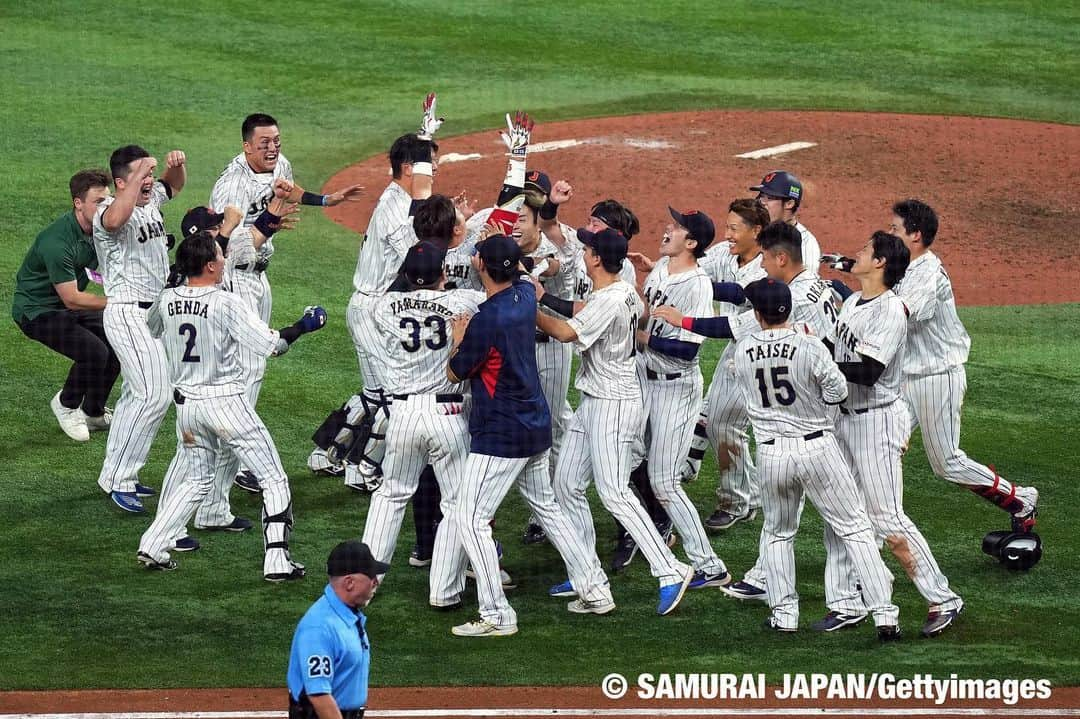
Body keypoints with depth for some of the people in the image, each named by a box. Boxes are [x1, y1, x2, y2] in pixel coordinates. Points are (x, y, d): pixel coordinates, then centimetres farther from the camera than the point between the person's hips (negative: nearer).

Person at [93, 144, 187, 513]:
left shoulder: (151, 201, 7)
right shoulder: (109, 210, -19)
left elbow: (174, 185, 26)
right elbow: (115, 219, -45)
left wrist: (177, 164, 3)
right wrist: (138, 175, -41)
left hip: (155, 313, 10)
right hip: (128, 314, -10)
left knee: (138, 394, 16)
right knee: (154, 395, -16)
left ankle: (115, 475, 25)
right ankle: (120, 480, -9)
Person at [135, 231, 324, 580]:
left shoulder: (167, 300, -1)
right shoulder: (226, 303, -17)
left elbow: (149, 332, 22)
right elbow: (273, 344, -19)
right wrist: (304, 326, -2)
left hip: (186, 404, 6)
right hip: (227, 403, -6)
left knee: (196, 479, 24)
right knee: (274, 479, 4)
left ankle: (153, 545, 14)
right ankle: (277, 562, -3)